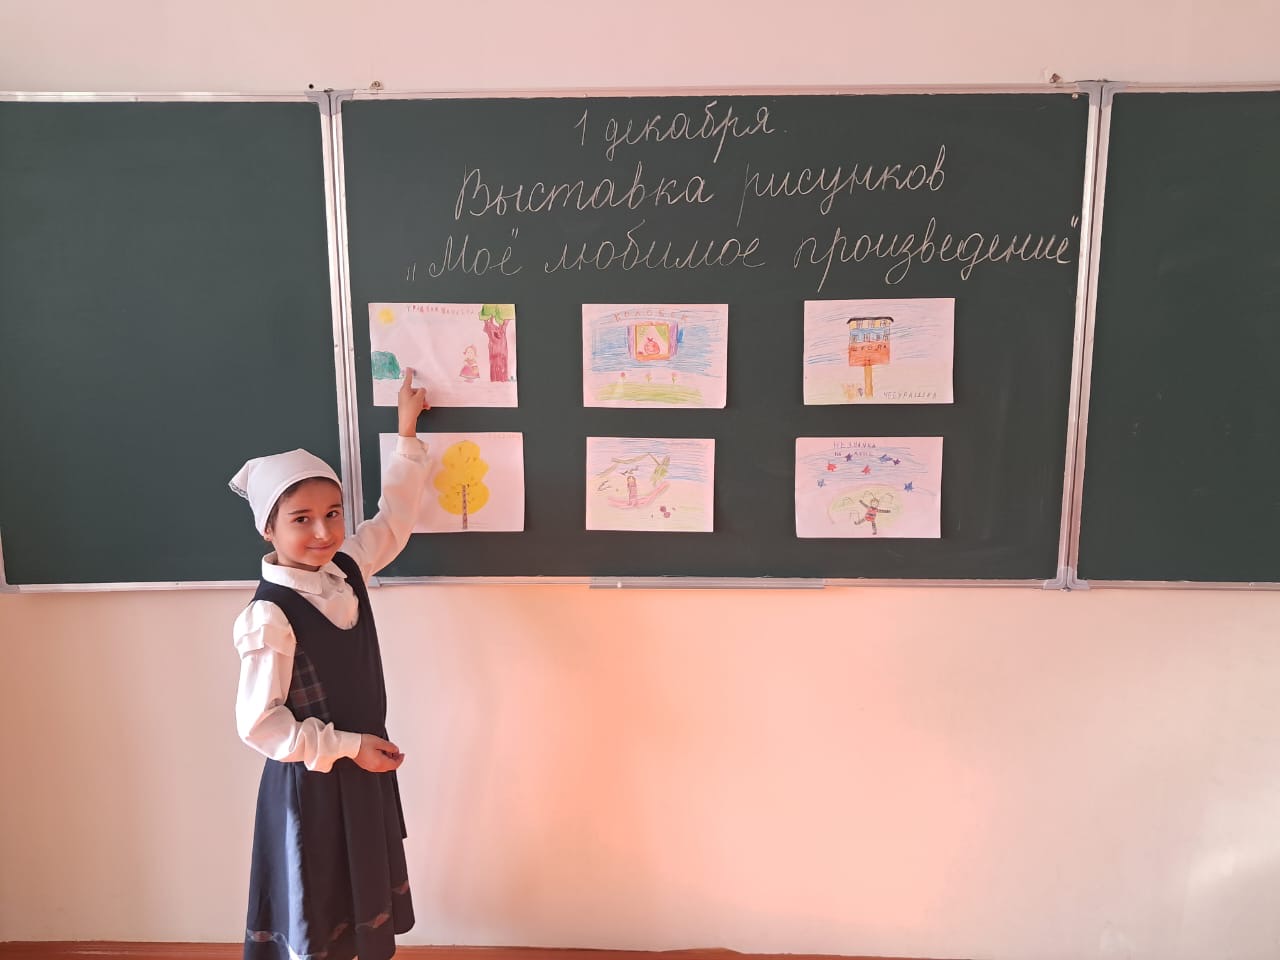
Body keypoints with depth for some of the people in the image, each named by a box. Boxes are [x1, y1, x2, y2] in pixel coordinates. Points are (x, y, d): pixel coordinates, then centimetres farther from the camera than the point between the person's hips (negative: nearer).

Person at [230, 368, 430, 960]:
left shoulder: (347, 567, -6)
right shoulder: (269, 617, -25)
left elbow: (395, 516, 9)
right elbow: (259, 724, -22)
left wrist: (407, 433, 9)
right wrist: (347, 747, -19)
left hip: (365, 766, 7)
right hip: (309, 780, -7)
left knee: (373, 896, 24)